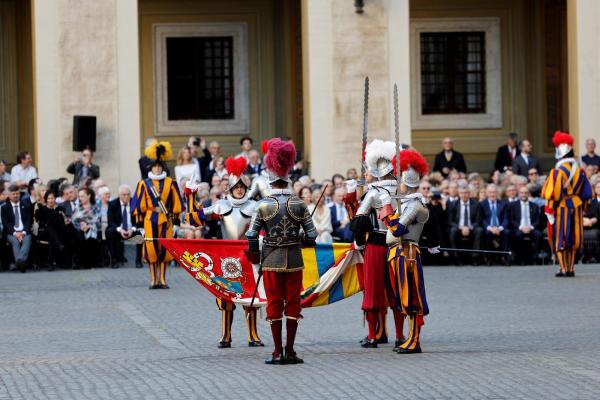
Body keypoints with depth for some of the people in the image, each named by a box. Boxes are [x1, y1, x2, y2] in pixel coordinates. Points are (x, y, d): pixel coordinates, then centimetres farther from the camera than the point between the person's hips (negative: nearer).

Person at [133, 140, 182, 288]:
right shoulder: (144, 184, 4)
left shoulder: (170, 183, 7)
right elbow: (140, 204, 4)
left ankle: (163, 279, 5)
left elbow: (176, 202, 9)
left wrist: (174, 215, 3)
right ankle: (154, 280, 2)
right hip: (150, 219, -1)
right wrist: (140, 219, -1)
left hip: (165, 220, 1)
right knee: (151, 248, -4)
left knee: (164, 248, -1)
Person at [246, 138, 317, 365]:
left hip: (271, 260, -1)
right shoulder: (298, 204, -5)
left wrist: (255, 257, 7)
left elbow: (251, 236, -8)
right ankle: (290, 351, 9)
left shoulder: (264, 205, -8)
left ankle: (278, 352, 6)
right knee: (293, 303, 8)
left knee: (274, 303, 6)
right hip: (294, 260, 1)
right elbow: (311, 236, -4)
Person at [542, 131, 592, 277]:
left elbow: (552, 194, -16)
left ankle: (564, 269, -1)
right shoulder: (579, 171, 5)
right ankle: (571, 269, 16)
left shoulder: (558, 172, -15)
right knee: (573, 239, 14)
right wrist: (581, 208, 17)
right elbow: (586, 192, 10)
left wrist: (549, 211, -11)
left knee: (559, 239, 2)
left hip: (561, 208, -6)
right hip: (576, 206, 6)